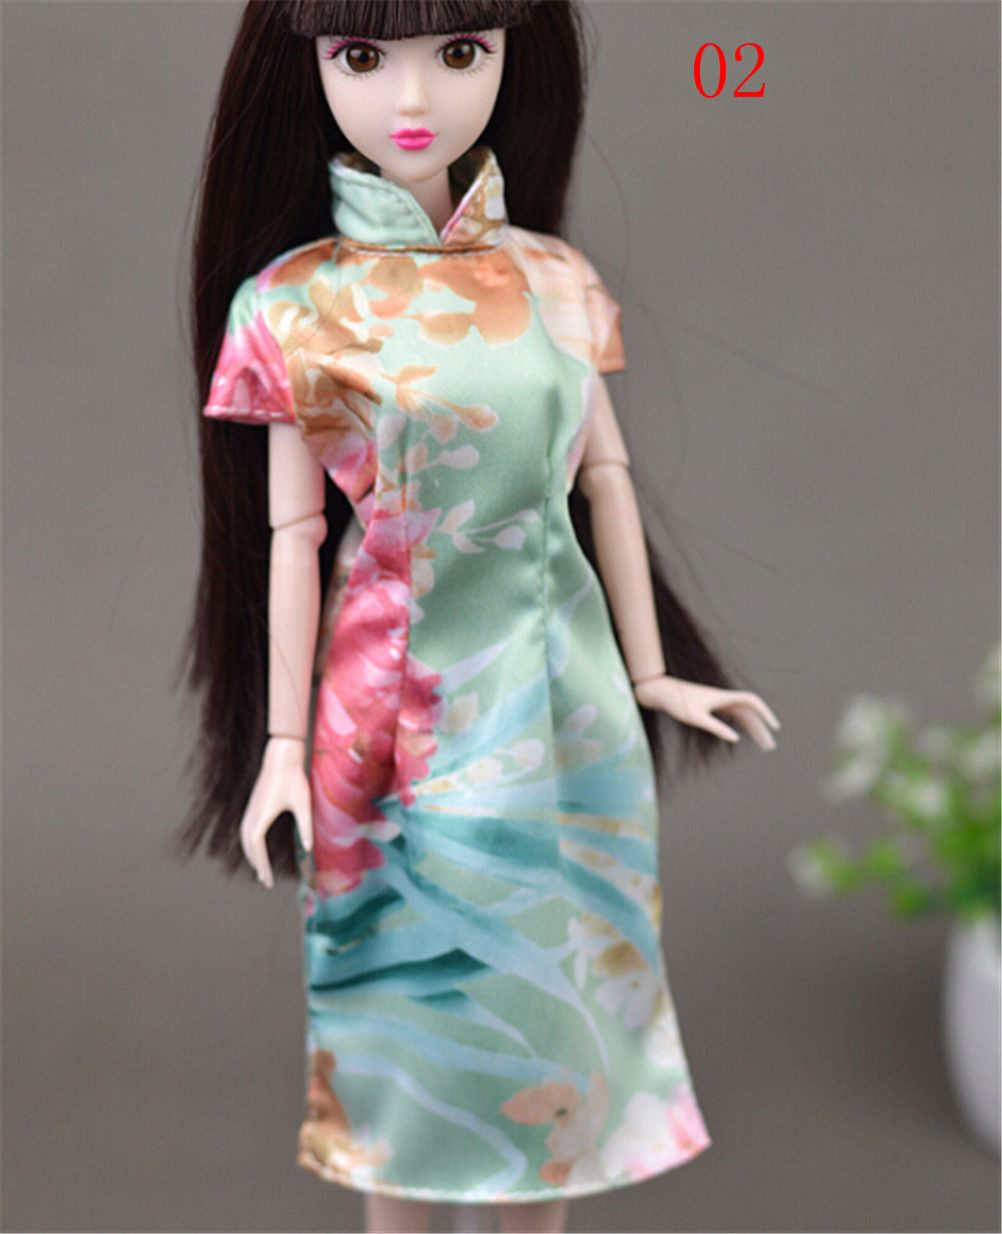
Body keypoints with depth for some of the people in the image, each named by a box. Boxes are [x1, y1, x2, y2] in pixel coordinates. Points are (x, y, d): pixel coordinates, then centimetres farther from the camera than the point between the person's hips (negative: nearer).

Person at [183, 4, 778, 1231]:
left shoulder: (555, 279, 1)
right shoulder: (294, 302, -7)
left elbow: (605, 480, 6)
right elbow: (290, 534, -5)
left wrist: (648, 672, 8)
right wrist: (284, 740, -5)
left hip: (559, 693, 3)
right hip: (397, 702, -3)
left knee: (554, 978, 13)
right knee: (408, 983, 9)